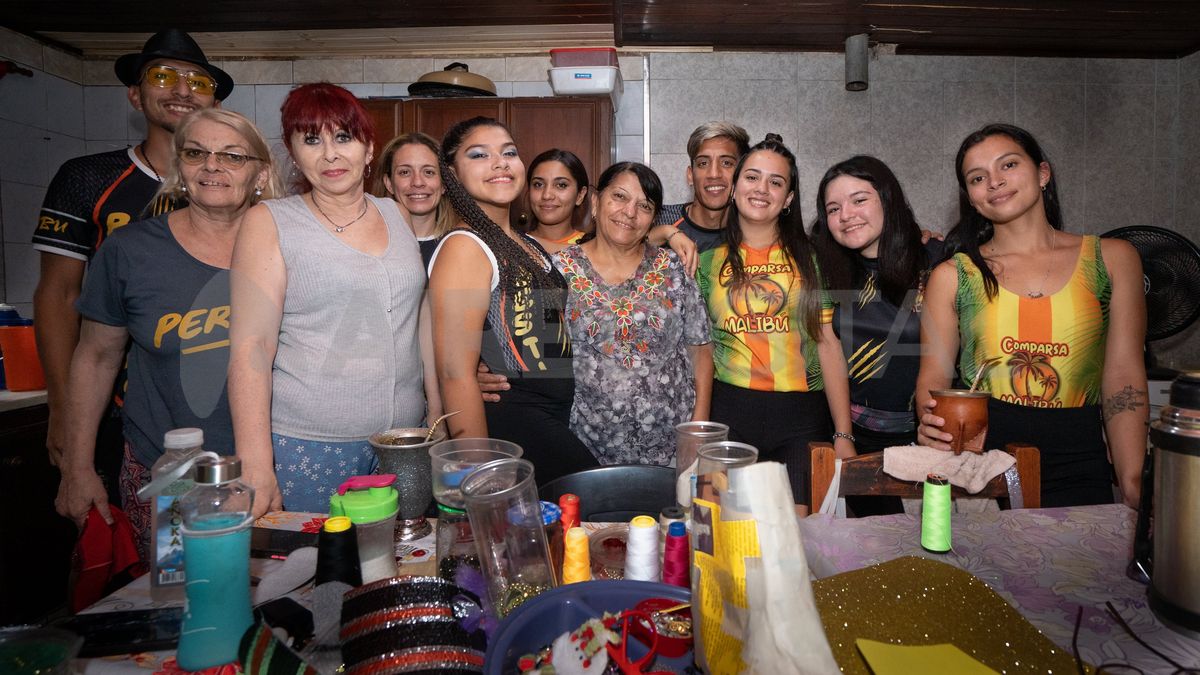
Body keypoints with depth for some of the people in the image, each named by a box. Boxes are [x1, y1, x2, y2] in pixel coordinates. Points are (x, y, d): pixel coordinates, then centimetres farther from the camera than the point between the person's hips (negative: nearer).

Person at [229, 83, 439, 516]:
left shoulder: (396, 215, 10)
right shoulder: (269, 223, -2)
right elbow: (251, 346, -10)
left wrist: (440, 414, 10)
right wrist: (255, 469, -17)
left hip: (404, 441, 4)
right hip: (308, 447, -3)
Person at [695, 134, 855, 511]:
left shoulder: (808, 257, 7)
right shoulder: (709, 260, 8)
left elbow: (828, 344, 3)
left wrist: (844, 434, -2)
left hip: (802, 418, 0)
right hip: (729, 413, 0)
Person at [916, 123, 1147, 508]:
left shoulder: (1112, 259, 8)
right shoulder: (951, 276, 4)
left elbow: (1124, 378, 4)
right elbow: (933, 376, 4)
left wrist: (1131, 490, -1)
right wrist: (933, 425, -19)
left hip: (1077, 469, 1)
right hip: (978, 456, -1)